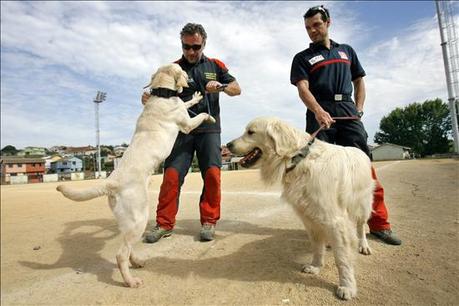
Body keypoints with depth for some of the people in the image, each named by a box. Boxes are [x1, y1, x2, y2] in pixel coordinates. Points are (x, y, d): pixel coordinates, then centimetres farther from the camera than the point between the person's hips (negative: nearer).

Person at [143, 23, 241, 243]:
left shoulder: (215, 66, 13)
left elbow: (237, 89, 11)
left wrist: (221, 87, -11)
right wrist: (147, 98, -19)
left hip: (208, 129, 1)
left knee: (212, 173, -10)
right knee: (172, 175, -7)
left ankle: (209, 221, 5)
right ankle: (164, 224, 6)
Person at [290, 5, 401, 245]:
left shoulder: (346, 51, 25)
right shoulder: (302, 58, 13)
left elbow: (359, 81, 26)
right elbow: (302, 88, -4)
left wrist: (359, 108, 9)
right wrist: (318, 111, -23)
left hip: (348, 114, 3)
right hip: (320, 115, -2)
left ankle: (379, 224, 7)